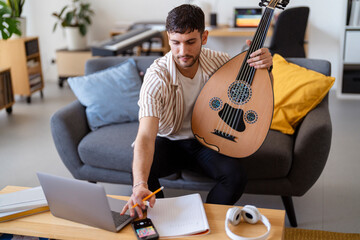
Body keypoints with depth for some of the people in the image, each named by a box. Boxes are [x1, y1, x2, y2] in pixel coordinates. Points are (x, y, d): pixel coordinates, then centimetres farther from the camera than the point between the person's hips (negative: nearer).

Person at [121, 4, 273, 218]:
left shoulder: (218, 61, -13)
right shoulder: (157, 77, -26)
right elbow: (146, 136, -37)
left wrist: (265, 67, -24)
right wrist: (140, 184, -54)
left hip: (206, 139, 2)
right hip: (168, 142, -2)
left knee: (236, 175, -26)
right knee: (142, 171, -31)